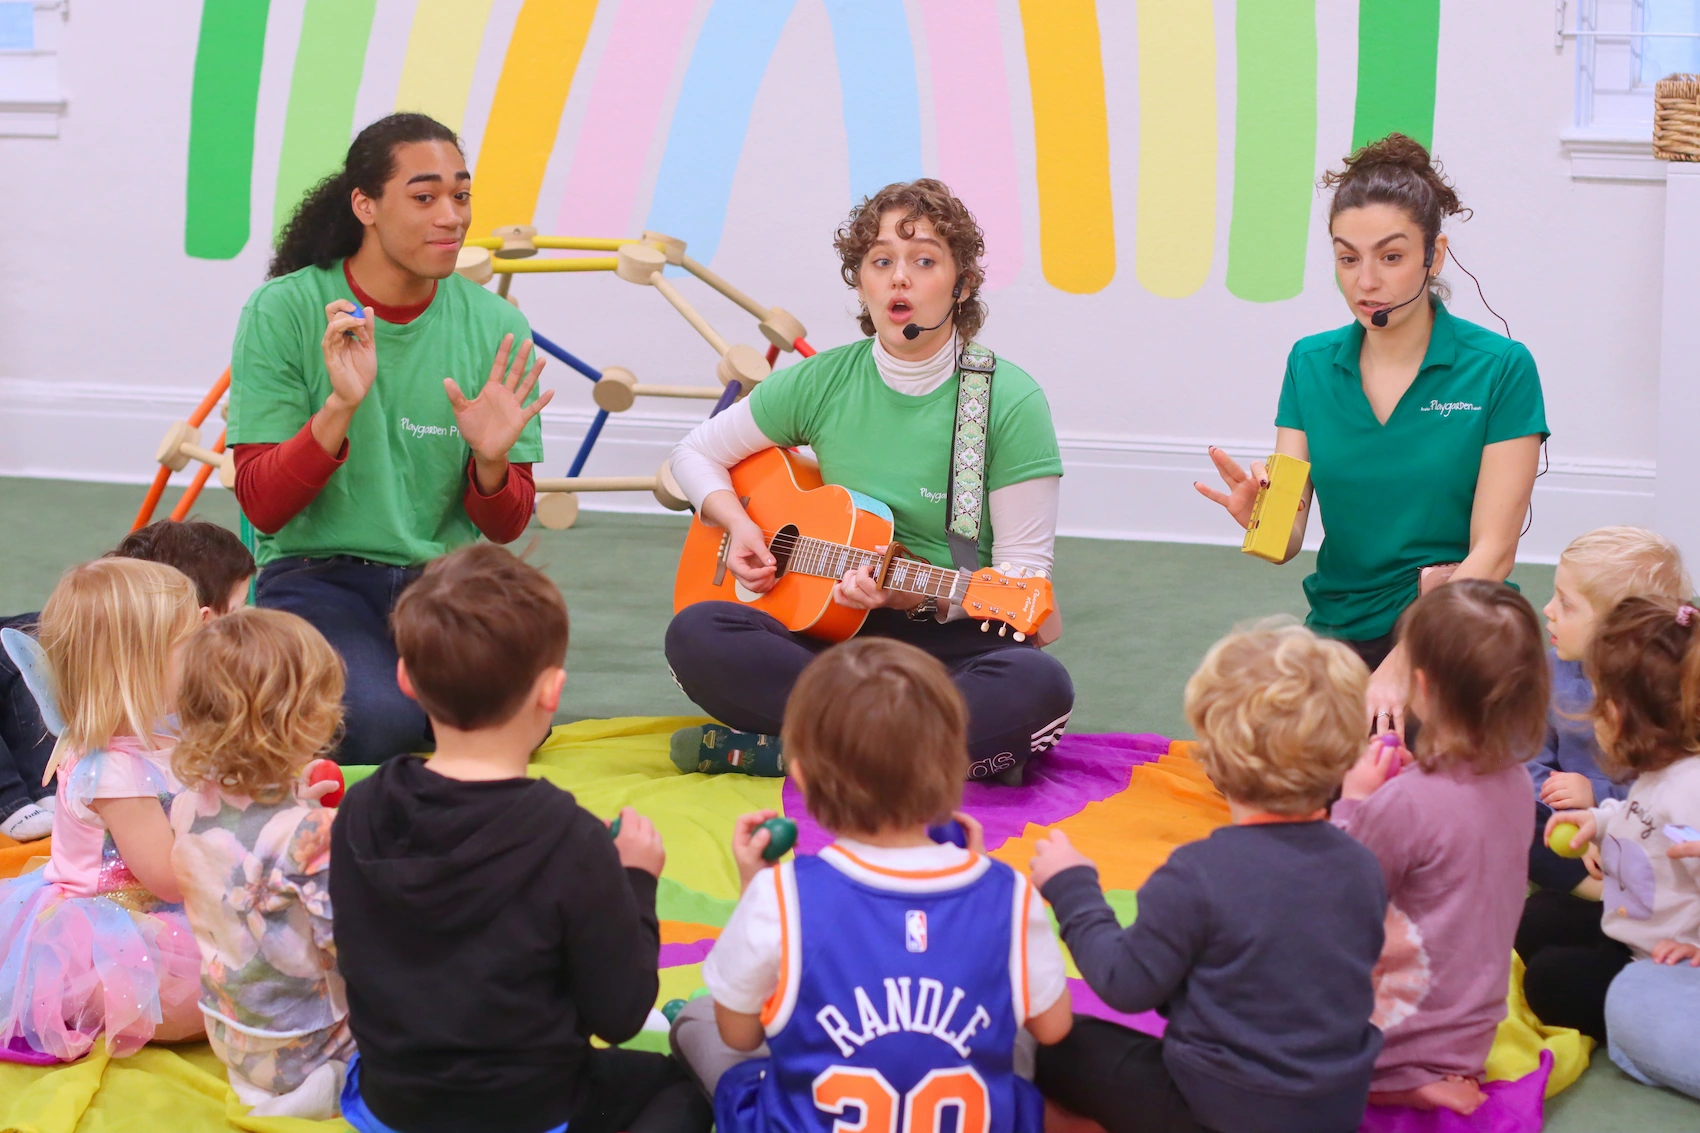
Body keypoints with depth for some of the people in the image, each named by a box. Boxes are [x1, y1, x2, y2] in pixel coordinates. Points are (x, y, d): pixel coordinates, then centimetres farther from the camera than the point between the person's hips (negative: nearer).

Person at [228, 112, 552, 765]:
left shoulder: (495, 327, 2)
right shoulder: (284, 311, -6)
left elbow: (504, 529, 5)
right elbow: (262, 508, -10)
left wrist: (491, 459, -19)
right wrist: (341, 406, -25)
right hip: (317, 572, -2)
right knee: (372, 722, -31)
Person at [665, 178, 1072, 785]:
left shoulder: (1011, 402, -5)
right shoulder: (822, 382, 5)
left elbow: (1025, 569, -6)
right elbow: (697, 453, 18)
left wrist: (922, 598, -21)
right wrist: (738, 525, -1)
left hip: (957, 645, -2)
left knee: (1038, 685, -36)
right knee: (695, 634, -24)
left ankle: (775, 751, -25)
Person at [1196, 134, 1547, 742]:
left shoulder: (1500, 369, -6)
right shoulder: (1310, 364, 7)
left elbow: (1492, 554, -9)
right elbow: (1286, 542, 1)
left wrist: (1399, 668, -20)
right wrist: (1259, 518, -23)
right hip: (1336, 634, 3)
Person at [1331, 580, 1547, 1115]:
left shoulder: (1405, 805, -26)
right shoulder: (1515, 783, -2)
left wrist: (1352, 803, -7)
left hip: (1399, 1040, -8)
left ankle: (1406, 1085, -4)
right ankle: (1439, 1077, 8)